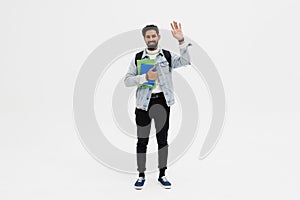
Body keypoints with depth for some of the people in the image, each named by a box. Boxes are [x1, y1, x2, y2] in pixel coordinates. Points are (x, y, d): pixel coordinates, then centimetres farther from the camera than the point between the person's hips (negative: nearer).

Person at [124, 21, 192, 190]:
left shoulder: (168, 56, 4)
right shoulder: (138, 58, 4)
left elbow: (185, 61, -14)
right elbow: (127, 80, -2)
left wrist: (181, 40, -25)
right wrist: (145, 77, -17)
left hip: (163, 101, 0)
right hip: (144, 101, 0)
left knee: (163, 138, 9)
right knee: (142, 139, 6)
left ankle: (162, 174, 22)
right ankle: (141, 175, 20)